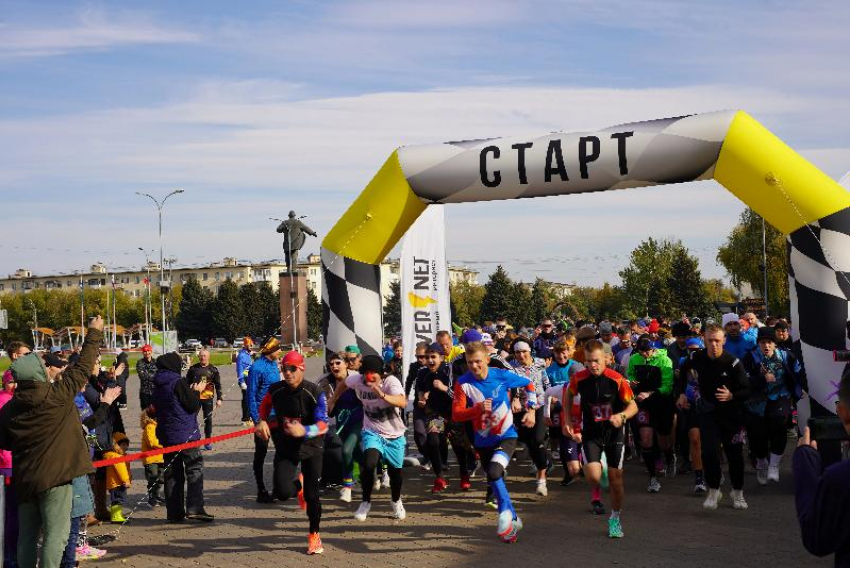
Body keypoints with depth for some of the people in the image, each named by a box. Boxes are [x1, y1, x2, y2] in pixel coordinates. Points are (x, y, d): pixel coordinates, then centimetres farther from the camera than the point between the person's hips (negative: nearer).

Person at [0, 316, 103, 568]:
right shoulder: (56, 395, -12)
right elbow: (83, 368, -4)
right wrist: (94, 333, 6)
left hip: (24, 479, 6)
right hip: (54, 475, -6)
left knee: (28, 534, 14)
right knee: (56, 533, -3)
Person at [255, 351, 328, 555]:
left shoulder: (315, 392, -20)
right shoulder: (275, 390, -11)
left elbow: (323, 425, -25)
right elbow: (264, 406, 13)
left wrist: (304, 431, -43)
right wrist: (262, 422, -5)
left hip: (311, 447, -2)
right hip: (285, 447, 2)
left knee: (311, 494, 0)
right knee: (282, 492, -16)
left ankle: (314, 535, 27)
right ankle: (298, 485, 24)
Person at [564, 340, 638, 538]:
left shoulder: (617, 380, -17)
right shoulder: (579, 379, -11)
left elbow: (633, 405, -9)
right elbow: (569, 395, 11)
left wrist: (622, 416, -30)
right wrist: (567, 420, 4)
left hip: (614, 433, 0)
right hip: (590, 434, 0)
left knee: (615, 479, 5)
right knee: (592, 476, -19)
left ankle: (615, 518, 29)